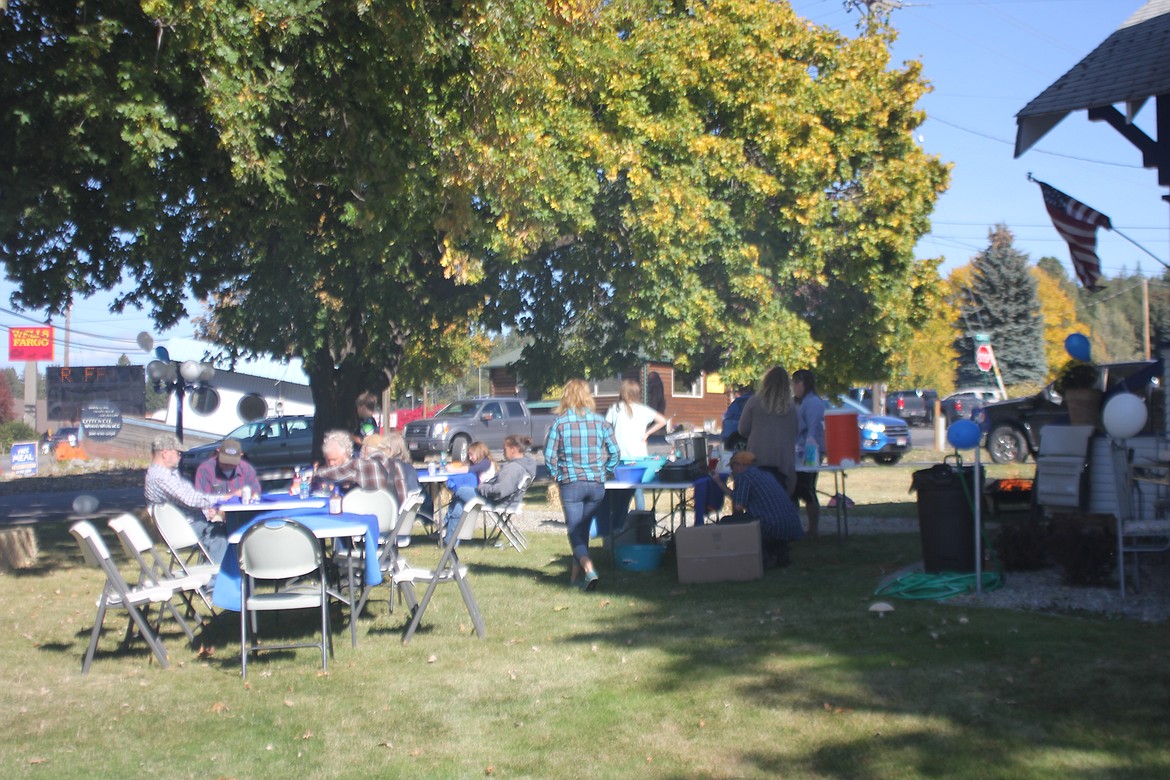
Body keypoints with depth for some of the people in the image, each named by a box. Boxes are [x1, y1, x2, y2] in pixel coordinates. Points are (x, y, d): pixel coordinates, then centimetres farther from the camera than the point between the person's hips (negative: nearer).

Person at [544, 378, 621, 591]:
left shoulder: (559, 422, -7)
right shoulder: (600, 421, 0)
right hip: (597, 484, 3)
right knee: (583, 528, 17)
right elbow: (615, 453, 1)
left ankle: (588, 569, -21)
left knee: (575, 530, 2)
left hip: (570, 483, -3)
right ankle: (577, 575, 23)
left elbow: (549, 455, -7)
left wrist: (556, 475, 10)